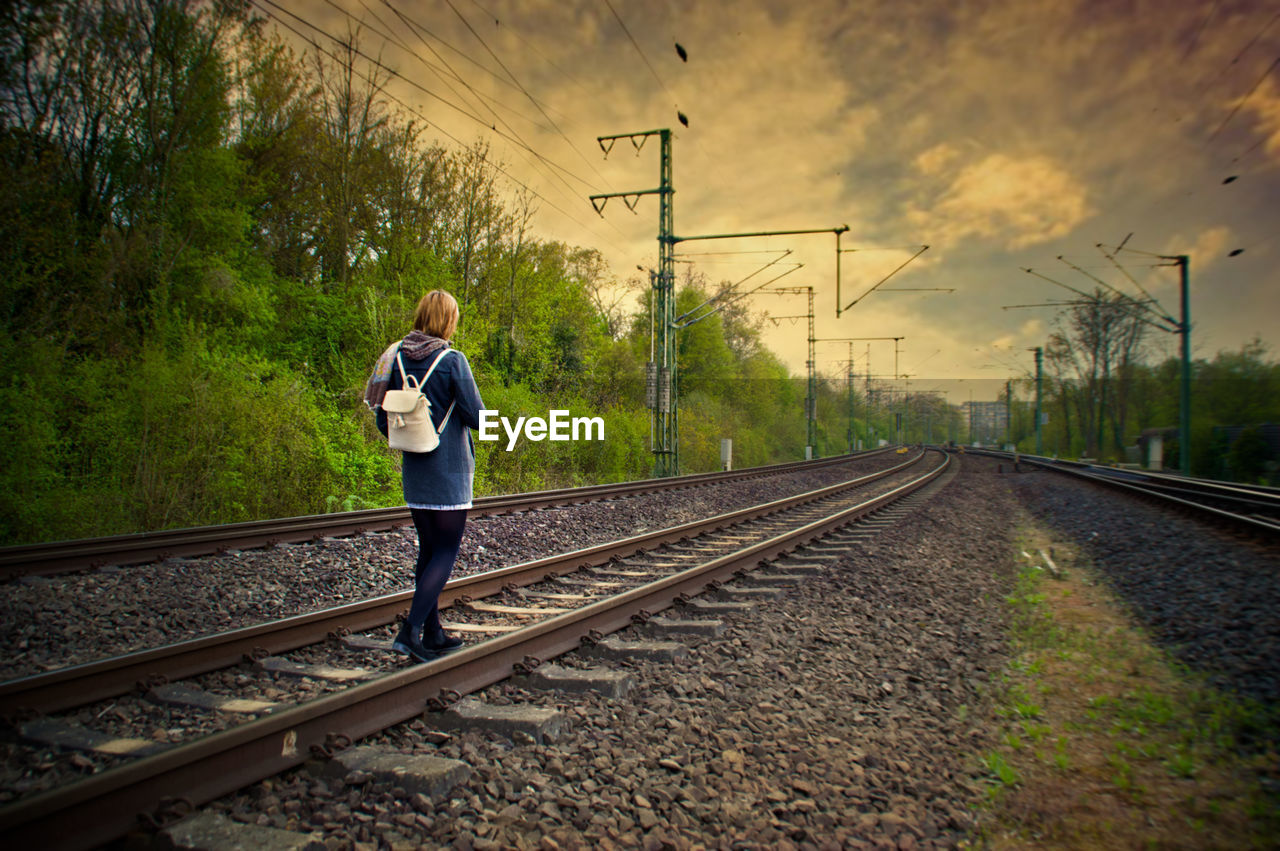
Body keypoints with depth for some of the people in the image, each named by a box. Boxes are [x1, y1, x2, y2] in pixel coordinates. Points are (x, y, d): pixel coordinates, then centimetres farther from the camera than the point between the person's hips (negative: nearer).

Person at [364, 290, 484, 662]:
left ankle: (433, 634, 21)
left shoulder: (396, 358, 3)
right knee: (446, 552, 2)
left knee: (428, 550, 14)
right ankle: (411, 630, -7)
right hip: (449, 471, -6)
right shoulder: (452, 360, -14)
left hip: (414, 471, 6)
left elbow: (383, 421, 7)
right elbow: (476, 417, -13)